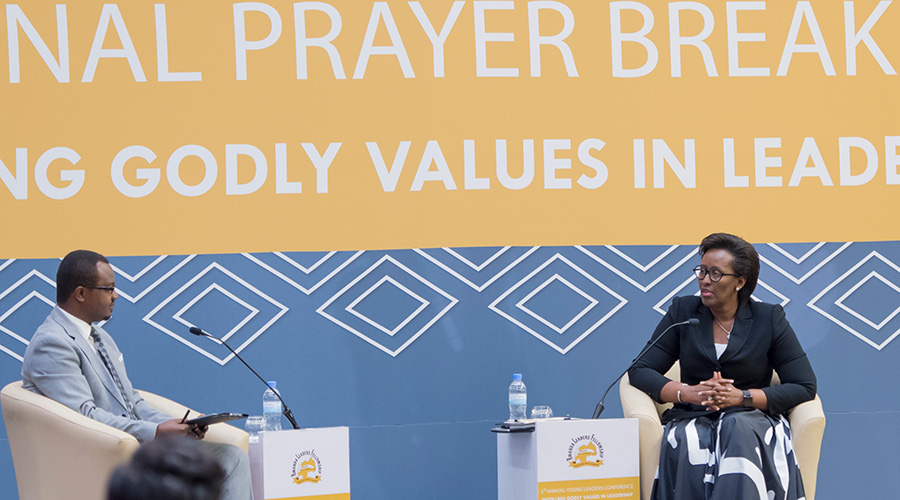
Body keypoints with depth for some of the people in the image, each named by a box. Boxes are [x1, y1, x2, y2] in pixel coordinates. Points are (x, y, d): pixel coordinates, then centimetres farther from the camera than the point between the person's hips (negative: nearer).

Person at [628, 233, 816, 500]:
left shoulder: (769, 319, 6)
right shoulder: (682, 312, 11)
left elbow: (805, 386, 2)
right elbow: (639, 371, 8)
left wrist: (741, 396, -11)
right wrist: (688, 393, -11)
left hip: (751, 418, -1)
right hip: (692, 419, 1)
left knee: (737, 430, -38)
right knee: (686, 444, -36)